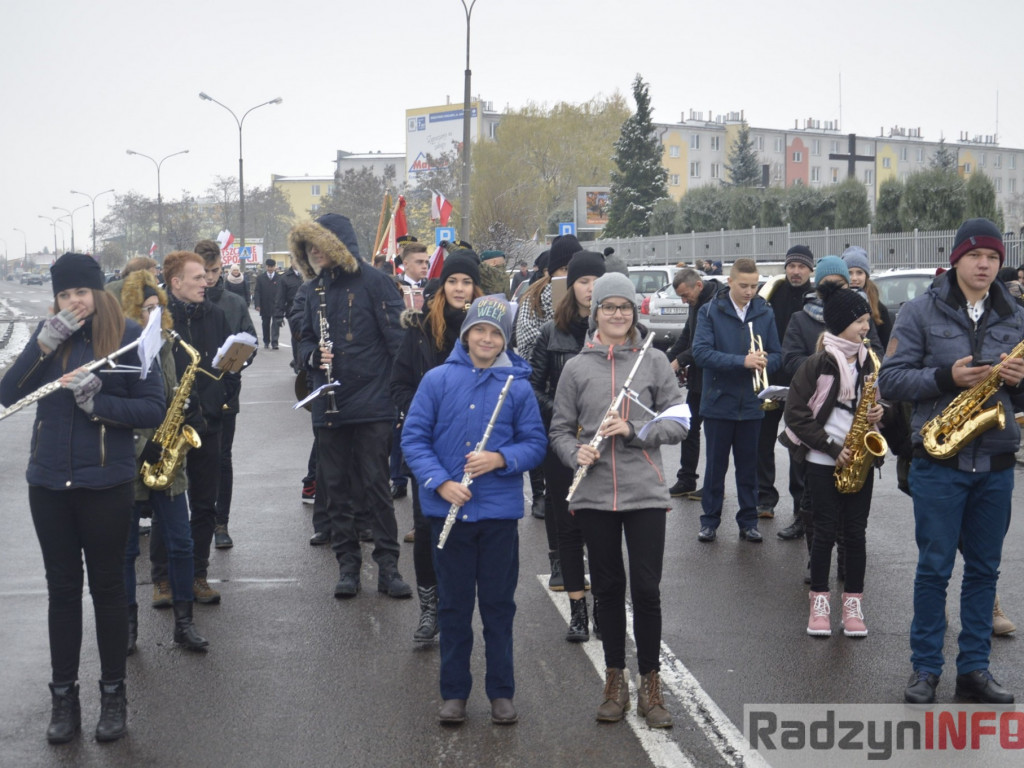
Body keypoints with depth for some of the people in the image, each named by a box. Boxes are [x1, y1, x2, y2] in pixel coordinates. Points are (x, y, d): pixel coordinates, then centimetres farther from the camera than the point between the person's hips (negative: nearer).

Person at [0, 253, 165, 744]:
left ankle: (113, 695, 21)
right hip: (48, 483, 3)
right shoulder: (50, 334, 5)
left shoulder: (128, 336, -5)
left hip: (105, 484, -3)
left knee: (107, 588, 8)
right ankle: (64, 698, 21)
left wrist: (99, 403, -21)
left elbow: (153, 409, -7)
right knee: (62, 589, 11)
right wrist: (43, 346, -17)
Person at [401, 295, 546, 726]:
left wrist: (500, 459, -16)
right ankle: (454, 692, 22)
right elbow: (413, 436, -1)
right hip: (448, 510, 0)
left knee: (499, 605, 9)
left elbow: (535, 444, 3)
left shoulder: (518, 386, 0)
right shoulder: (437, 379, -1)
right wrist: (440, 482, -14)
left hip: (500, 512, 0)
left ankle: (501, 693, 22)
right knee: (453, 605, 10)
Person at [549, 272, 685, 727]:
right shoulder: (577, 367, 5)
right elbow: (559, 429, 8)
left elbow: (678, 423, 1)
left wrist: (633, 430, -14)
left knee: (646, 588, -1)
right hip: (594, 494, 1)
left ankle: (650, 686, 13)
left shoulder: (654, 362, 3)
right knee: (608, 587, 10)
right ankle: (615, 682, 23)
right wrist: (576, 454, -12)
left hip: (645, 492, -1)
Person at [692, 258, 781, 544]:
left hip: (751, 403, 2)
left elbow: (776, 355, 7)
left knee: (749, 466, 9)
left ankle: (748, 522, 20)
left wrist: (764, 363, -17)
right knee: (715, 464, 7)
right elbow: (701, 352, -16)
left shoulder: (765, 313, 5)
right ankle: (710, 521, 17)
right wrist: (742, 361, -25)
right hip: (718, 402, -2)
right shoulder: (710, 311, -4)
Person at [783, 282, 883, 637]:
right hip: (823, 461, -4)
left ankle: (853, 604, 14)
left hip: (858, 459, 4)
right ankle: (819, 602, 13)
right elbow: (797, 413, -10)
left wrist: (877, 412, -3)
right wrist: (832, 447, -14)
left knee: (855, 532, 6)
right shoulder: (817, 364, -9)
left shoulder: (867, 361, 8)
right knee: (826, 530, 1)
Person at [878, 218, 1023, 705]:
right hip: (939, 460, -4)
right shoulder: (921, 312, -2)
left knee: (984, 569, 10)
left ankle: (974, 669, 20)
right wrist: (946, 378, -20)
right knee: (934, 568, 1)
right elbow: (889, 381, -6)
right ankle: (925, 669, 13)